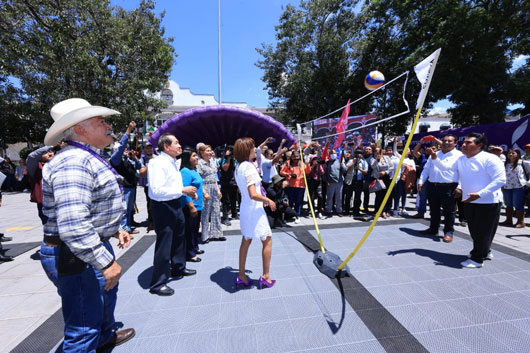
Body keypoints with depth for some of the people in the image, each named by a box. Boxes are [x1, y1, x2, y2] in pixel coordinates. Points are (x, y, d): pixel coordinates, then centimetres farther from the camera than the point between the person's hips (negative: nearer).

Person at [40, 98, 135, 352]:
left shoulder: (88, 158, 10)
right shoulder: (74, 162, -25)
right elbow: (73, 226, -34)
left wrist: (114, 229, 14)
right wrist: (106, 262, -28)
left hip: (94, 246, 12)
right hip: (76, 255, -11)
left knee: (106, 294, 33)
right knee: (84, 329, 5)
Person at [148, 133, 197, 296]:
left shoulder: (174, 162, 10)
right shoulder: (158, 162, -19)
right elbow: (157, 190, -28)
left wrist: (187, 191, 5)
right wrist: (182, 190, -25)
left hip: (175, 205, 10)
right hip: (163, 207, -10)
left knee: (179, 238, 24)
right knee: (164, 245, 1)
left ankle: (178, 268, 46)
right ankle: (158, 284, 20)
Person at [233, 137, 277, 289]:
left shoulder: (239, 167, 8)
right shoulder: (249, 167, -21)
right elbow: (253, 194, -27)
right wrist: (268, 200, -13)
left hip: (245, 207, 9)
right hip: (254, 209, -9)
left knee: (246, 241, 16)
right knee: (267, 240, 7)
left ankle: (241, 276, 27)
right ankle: (265, 276, 17)